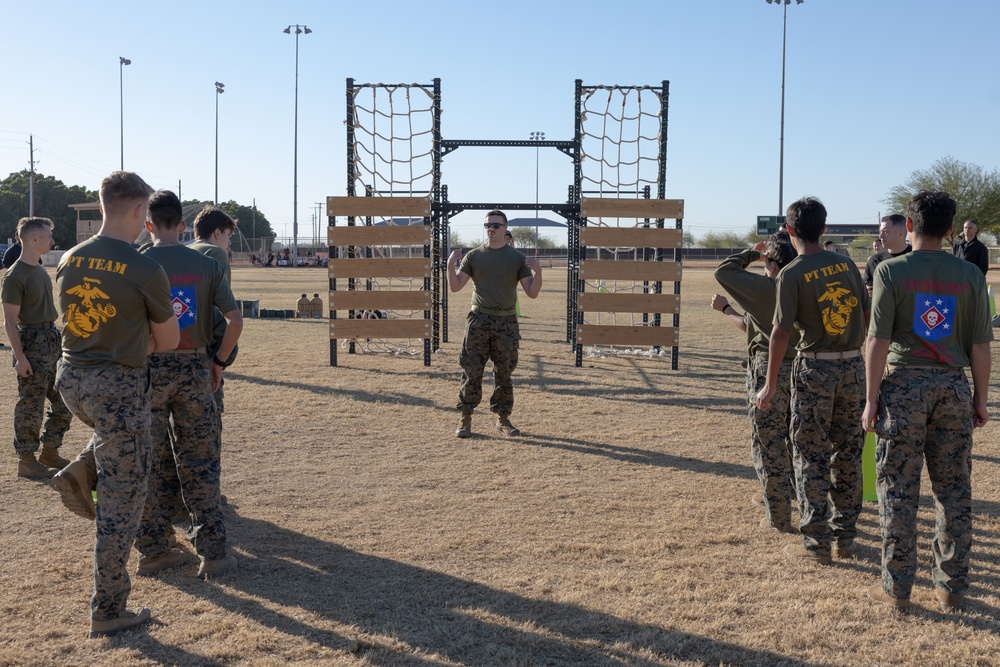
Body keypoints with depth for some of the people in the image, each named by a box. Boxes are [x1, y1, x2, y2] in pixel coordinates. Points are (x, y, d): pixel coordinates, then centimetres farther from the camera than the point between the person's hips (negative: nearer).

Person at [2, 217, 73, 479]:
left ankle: (49, 452, 26)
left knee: (64, 402, 13)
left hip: (52, 341, 9)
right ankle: (26, 461, 11)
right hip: (32, 343, -9)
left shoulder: (40, 271, 11)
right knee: (31, 407, 0)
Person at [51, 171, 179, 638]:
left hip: (71, 379, 7)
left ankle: (80, 473, 15)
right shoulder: (144, 271, -15)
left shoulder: (68, 262, 4)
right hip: (118, 386, -7)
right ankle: (108, 612, 11)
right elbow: (168, 341, -3)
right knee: (120, 503, 4)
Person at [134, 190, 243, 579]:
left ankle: (152, 551, 18)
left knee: (151, 463, 10)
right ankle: (213, 554, 9)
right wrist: (219, 361, 7)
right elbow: (235, 321, -5)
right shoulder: (206, 265, -1)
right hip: (194, 368, 1)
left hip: (148, 368, -1)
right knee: (200, 464, 8)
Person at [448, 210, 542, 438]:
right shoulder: (474, 255, 8)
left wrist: (538, 271, -15)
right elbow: (455, 286, 3)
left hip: (506, 322, 0)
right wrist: (450, 265, -13)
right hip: (478, 320, 0)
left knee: (504, 373, 5)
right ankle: (466, 419, 6)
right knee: (471, 371, -1)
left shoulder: (517, 258, 6)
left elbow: (532, 293, 2)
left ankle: (503, 419, 15)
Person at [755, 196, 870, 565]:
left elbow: (781, 331, -13)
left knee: (811, 456, 4)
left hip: (815, 369, -5)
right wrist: (873, 363, 22)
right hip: (854, 366, 5)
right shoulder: (846, 264, 5)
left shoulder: (791, 274, -10)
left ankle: (816, 542, 8)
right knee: (848, 454, 13)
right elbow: (869, 315, 9)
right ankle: (845, 536, 22)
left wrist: (770, 384, -7)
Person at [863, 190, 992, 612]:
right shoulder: (969, 275, 2)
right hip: (953, 387, 3)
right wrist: (980, 398, 12)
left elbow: (878, 340, -9)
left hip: (903, 385, -3)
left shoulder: (891, 271, -6)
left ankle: (897, 588, 9)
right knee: (954, 490, 11)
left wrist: (872, 398, -4)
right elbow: (980, 344, 2)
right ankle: (952, 588, 19)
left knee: (898, 490, 4)